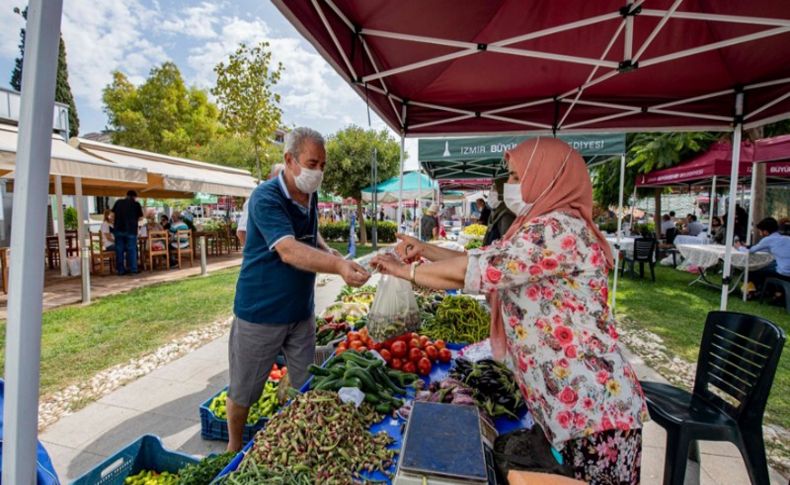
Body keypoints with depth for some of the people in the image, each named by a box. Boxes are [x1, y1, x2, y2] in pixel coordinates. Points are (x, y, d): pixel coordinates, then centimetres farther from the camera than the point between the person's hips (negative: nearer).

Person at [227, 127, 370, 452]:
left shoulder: (311, 196, 2)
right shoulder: (266, 198, -21)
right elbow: (288, 250, -35)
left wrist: (330, 253, -4)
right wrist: (339, 266, -49)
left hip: (302, 311, 6)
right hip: (261, 314, -6)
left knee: (307, 387, 17)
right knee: (243, 391, 15)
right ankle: (234, 449, 41)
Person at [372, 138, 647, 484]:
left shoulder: (555, 228, -21)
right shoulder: (545, 229, 12)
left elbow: (478, 268, -23)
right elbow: (486, 265, 14)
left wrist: (407, 270, -8)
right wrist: (425, 249, 7)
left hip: (594, 405, -9)